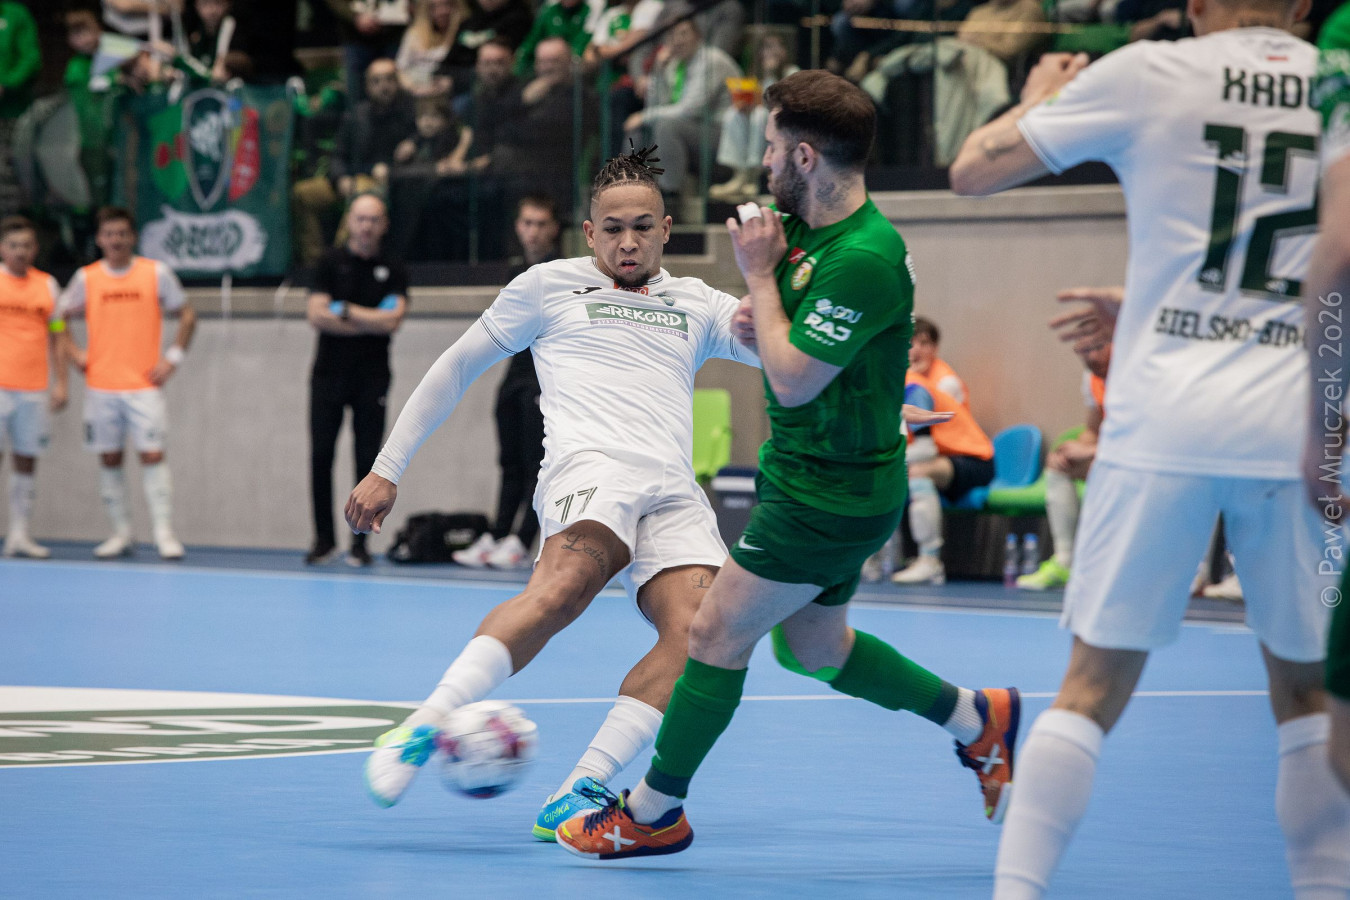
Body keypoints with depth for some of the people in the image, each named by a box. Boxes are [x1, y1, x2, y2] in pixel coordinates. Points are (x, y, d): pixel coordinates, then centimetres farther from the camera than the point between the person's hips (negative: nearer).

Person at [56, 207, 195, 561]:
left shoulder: (156, 273, 0)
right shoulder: (86, 278, 5)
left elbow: (187, 315, 8)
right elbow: (60, 318, 16)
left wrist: (173, 357, -2)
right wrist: (74, 353, 3)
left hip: (144, 385, -2)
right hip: (101, 385, 2)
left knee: (153, 455, -10)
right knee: (109, 459, 5)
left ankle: (164, 534, -10)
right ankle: (121, 534, 13)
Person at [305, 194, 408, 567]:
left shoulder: (393, 271, 7)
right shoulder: (331, 263, 5)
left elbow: (393, 320, -7)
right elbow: (317, 315, -6)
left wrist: (345, 311, -7)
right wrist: (371, 322, -6)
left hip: (372, 378, 0)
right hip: (330, 372, 0)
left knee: (367, 460, -1)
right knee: (321, 456, -2)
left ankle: (360, 542, 6)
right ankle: (324, 538, 7)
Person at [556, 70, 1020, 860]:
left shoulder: (863, 258, -27)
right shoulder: (805, 228, 3)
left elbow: (792, 379, -25)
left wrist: (760, 274, -17)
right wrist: (761, 301, -5)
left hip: (831, 494, -10)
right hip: (807, 474, 10)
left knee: (717, 631, -2)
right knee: (811, 646, 21)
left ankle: (654, 813, 12)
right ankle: (977, 719, 30)